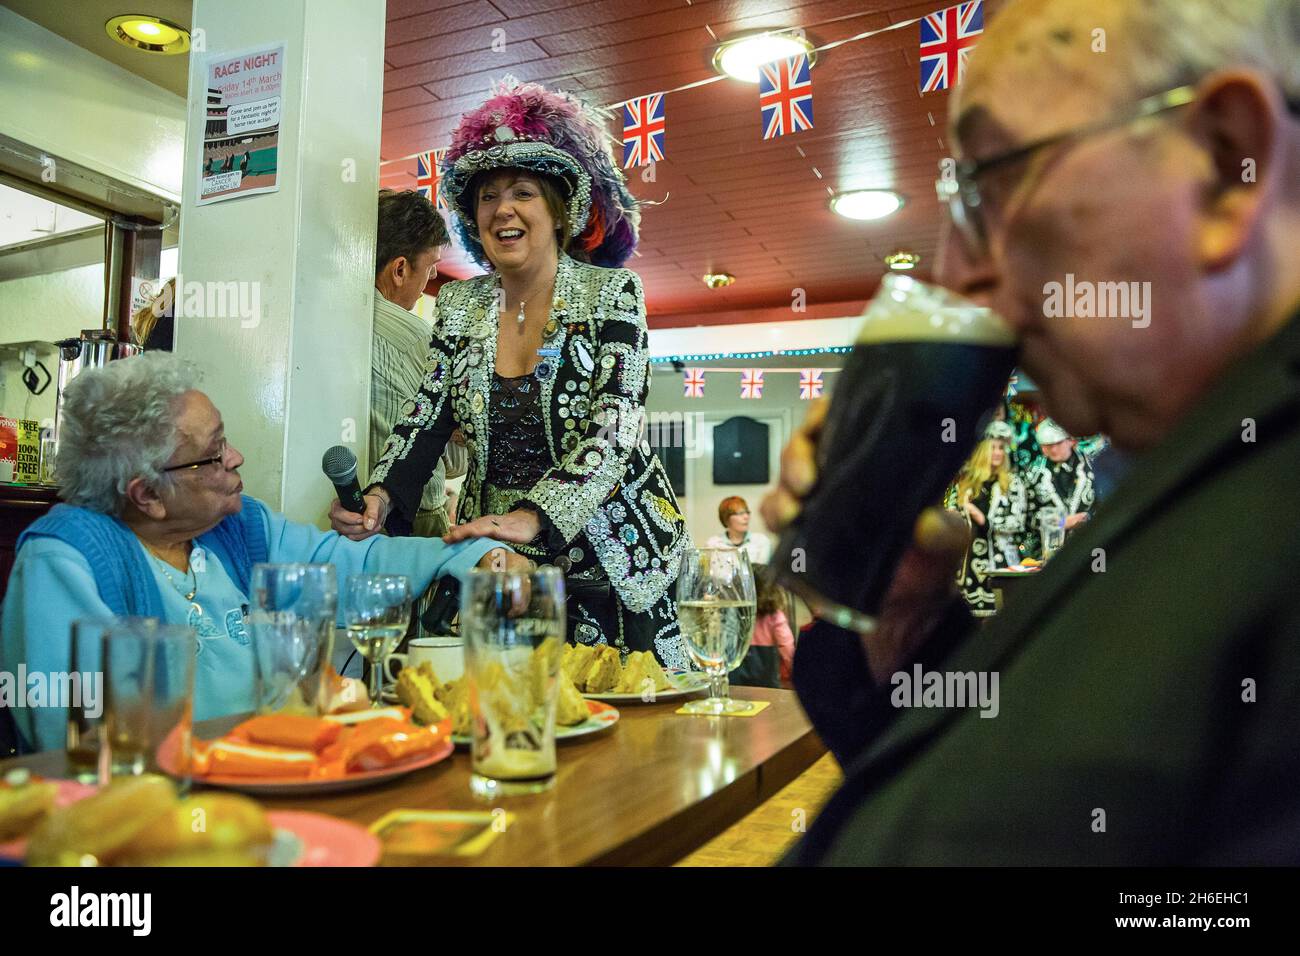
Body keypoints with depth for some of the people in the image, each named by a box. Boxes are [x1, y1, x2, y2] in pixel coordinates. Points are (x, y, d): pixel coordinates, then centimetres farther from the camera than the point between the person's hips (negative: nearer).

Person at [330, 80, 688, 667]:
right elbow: (425, 420, 5)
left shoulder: (611, 292, -5)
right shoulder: (458, 305, 8)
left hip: (606, 554, -3)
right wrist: (381, 497, -15)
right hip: (493, 562, 3)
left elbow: (615, 430, -16)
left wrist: (532, 518, -29)